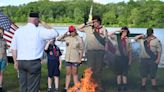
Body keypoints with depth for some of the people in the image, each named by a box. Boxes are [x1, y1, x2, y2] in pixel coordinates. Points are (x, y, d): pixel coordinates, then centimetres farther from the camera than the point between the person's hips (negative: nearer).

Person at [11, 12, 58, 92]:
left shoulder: (18, 31, 8)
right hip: (33, 63, -5)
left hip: (20, 62, 5)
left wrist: (15, 61, 19)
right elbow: (55, 33, 3)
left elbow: (13, 48, 11)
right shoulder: (39, 31, -8)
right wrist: (43, 24, 9)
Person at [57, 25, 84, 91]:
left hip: (75, 59, -3)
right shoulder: (67, 37, 3)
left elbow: (81, 50, -5)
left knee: (75, 74, 4)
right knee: (68, 73, 10)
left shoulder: (79, 39, -6)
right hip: (67, 59, 4)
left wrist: (80, 59, -9)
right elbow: (58, 39, 6)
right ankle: (66, 88, 15)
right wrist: (65, 34, -3)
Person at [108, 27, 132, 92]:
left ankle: (124, 86, 4)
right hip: (118, 57, -1)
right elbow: (109, 34, -11)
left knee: (124, 73, 2)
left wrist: (130, 60, 2)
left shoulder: (128, 40, 5)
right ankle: (119, 86, 6)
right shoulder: (116, 38, 2)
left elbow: (129, 51, 5)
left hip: (125, 57, 1)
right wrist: (117, 31, -9)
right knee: (118, 73, 3)